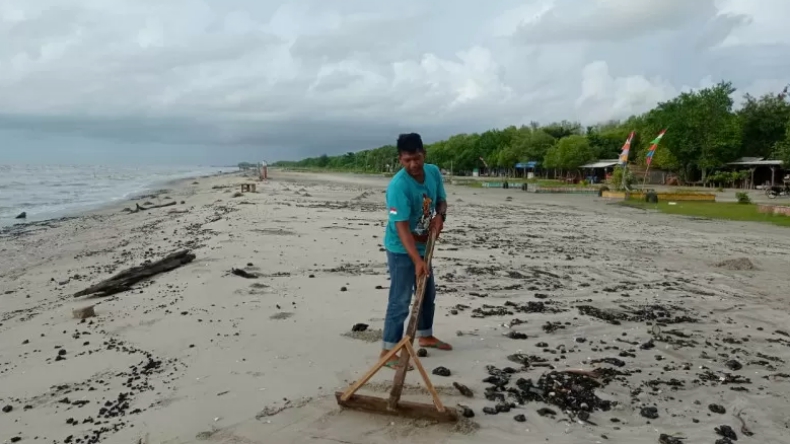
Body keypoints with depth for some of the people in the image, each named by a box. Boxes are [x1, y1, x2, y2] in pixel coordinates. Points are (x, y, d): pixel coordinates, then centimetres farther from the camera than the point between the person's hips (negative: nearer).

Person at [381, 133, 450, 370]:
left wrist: (440, 216, -15)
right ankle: (388, 350, 3)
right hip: (401, 249, -8)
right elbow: (402, 227, -32)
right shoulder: (398, 186, -29)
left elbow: (441, 200, 9)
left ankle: (425, 336, 40)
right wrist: (417, 260, -39)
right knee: (400, 300, -7)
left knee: (428, 293, 21)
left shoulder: (434, 172, -7)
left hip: (423, 245, 8)